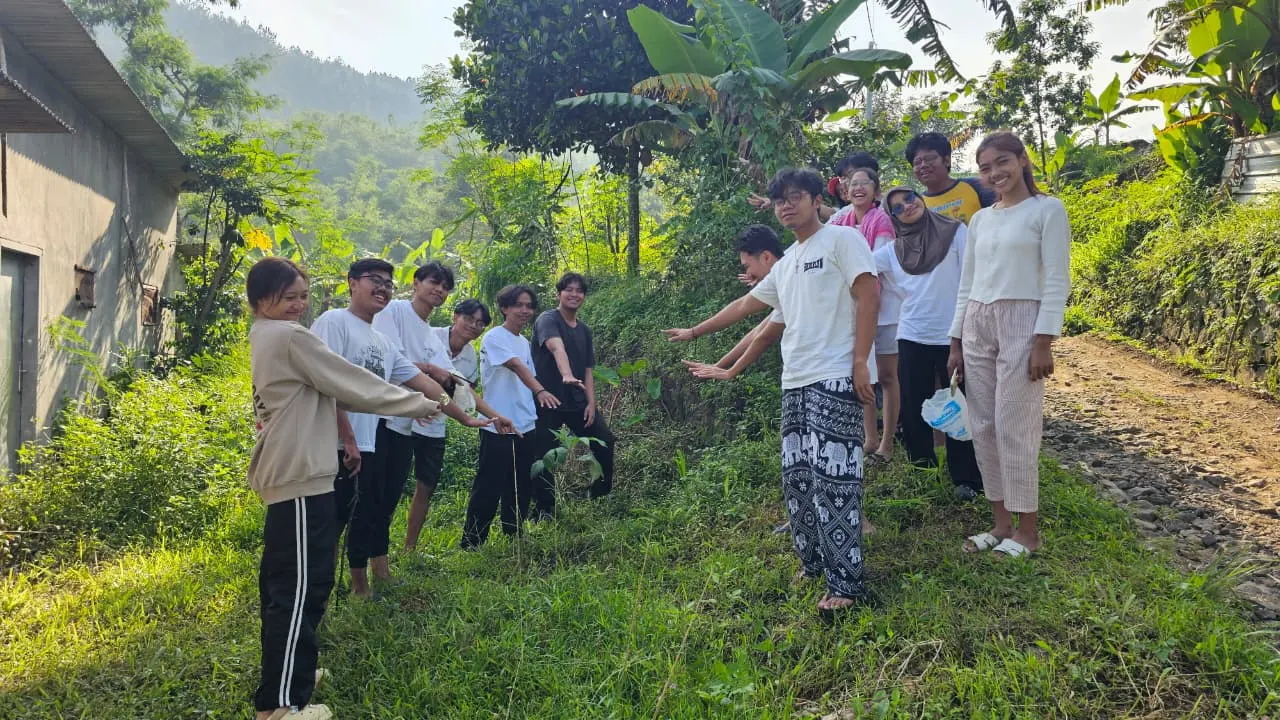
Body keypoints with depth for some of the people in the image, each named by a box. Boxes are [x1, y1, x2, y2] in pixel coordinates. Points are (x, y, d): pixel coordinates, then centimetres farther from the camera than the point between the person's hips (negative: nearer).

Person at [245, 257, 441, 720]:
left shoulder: (266, 338, 16)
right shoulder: (290, 337, -14)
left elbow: (326, 390, 19)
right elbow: (351, 384, -11)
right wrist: (418, 404, -2)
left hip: (284, 473, 11)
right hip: (301, 475, -11)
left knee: (281, 578, 18)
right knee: (302, 586, -7)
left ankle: (284, 671, 32)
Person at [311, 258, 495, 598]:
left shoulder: (384, 342, 17)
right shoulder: (334, 322, -8)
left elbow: (424, 384, 20)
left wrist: (465, 418, 20)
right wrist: (348, 441, -21)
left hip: (369, 447, 9)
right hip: (337, 449, -9)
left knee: (370, 522, 15)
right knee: (329, 528, -1)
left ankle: (361, 587, 28)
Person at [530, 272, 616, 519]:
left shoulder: (584, 330, 12)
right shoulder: (548, 320, -10)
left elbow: (588, 369, 12)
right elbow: (557, 348, -30)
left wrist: (591, 403, 0)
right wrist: (567, 376, -48)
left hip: (578, 401, 6)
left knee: (605, 440, 2)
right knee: (545, 456, -2)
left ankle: (601, 494, 22)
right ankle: (543, 510, 12)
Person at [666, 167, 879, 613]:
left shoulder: (841, 239, 0)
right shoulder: (786, 264, 22)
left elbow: (868, 296, -8)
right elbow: (745, 305, 30)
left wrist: (860, 362, -15)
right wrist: (694, 332, 34)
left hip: (834, 379, -8)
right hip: (795, 381, 8)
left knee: (832, 476, -12)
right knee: (797, 476, 8)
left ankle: (846, 582, -8)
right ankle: (815, 563, 19)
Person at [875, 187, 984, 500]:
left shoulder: (955, 233, 0)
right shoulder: (893, 250, 9)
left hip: (952, 335, -3)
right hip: (911, 336, 3)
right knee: (913, 407, 7)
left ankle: (966, 478, 11)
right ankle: (922, 469, 22)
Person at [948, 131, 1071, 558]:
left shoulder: (1047, 210, -1)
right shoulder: (980, 219, 15)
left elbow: (1057, 281, -7)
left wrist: (1044, 342, -14)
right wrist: (956, 342, 13)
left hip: (1021, 323, -6)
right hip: (976, 325, 6)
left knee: (1014, 428, -6)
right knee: (983, 427, 6)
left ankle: (1027, 530, 7)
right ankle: (1000, 523, 16)